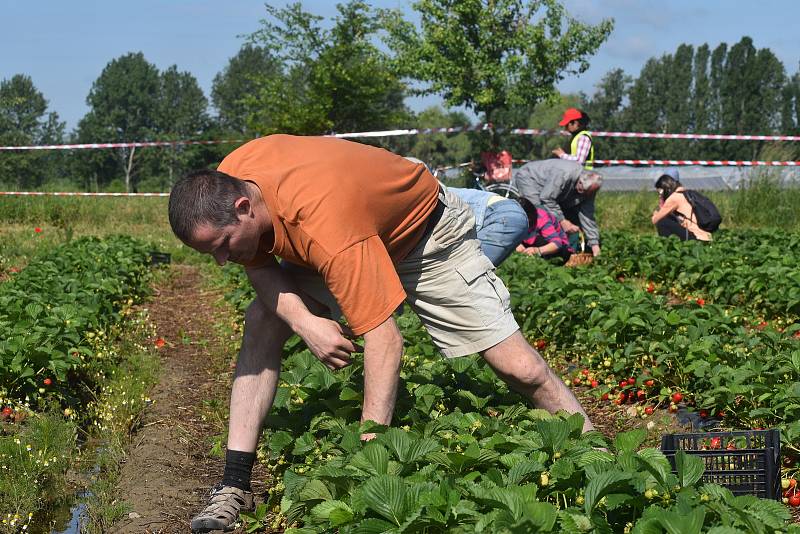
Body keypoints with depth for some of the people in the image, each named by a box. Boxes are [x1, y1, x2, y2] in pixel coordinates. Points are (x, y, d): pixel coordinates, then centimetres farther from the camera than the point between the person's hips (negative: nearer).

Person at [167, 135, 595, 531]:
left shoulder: (324, 227, -44)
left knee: (522, 370, -11)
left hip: (425, 230, -6)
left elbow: (382, 338, -43)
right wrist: (303, 322, -29)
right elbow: (259, 266, -8)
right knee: (261, 323, -9)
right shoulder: (226, 186, -23)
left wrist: (369, 445, -46)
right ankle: (235, 486, -6)